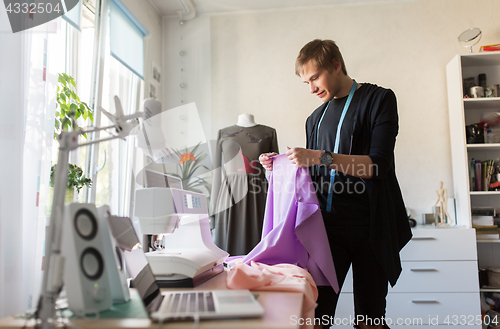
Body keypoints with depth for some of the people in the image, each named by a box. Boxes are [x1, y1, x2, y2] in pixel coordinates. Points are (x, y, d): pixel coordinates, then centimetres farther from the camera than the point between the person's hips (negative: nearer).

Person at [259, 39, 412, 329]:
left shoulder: (378, 99, 1)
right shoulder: (316, 118, 18)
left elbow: (378, 164, -11)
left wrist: (322, 157, -19)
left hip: (368, 226, -4)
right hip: (327, 226, 4)